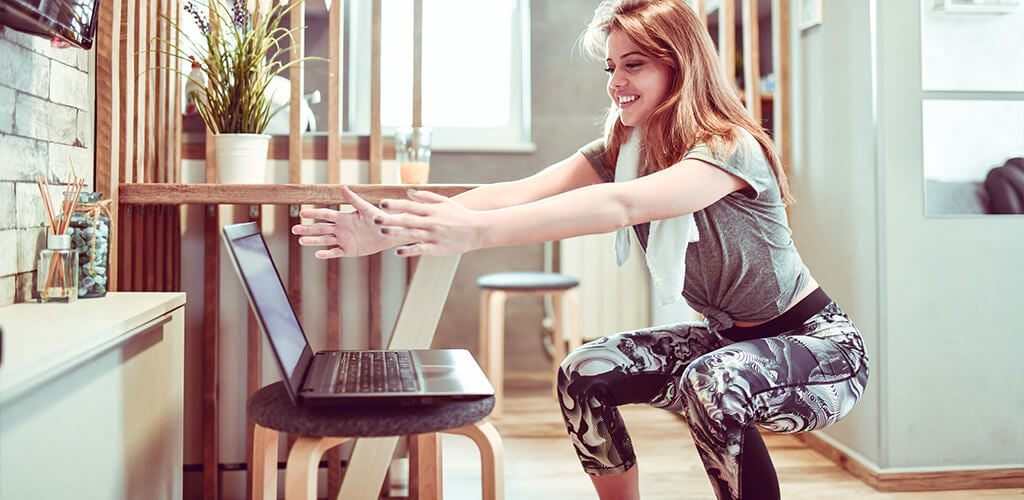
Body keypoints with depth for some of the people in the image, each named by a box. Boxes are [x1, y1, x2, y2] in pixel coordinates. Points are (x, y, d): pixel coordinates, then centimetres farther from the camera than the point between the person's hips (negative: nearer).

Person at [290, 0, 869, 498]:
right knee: (586, 373, -11)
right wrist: (392, 228, -32)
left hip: (821, 345, -6)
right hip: (730, 338, 6)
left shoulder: (732, 147, -24)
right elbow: (520, 193, -19)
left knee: (711, 386, -35)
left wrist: (477, 230, -52)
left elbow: (621, 206, -42)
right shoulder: (621, 151, -4)